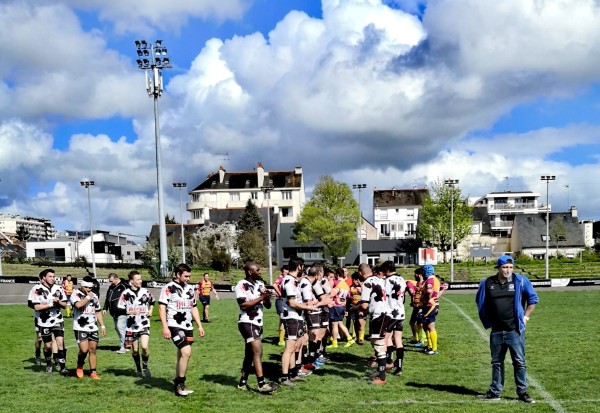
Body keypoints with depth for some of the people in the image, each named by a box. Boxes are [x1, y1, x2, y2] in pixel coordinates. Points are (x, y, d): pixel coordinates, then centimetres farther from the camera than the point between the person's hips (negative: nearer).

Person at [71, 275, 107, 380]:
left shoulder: (94, 296, 13)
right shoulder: (76, 294, -5)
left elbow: (98, 311, 19)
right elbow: (78, 305, -26)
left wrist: (102, 325, 15)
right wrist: (88, 297, -16)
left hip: (93, 328, 5)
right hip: (80, 327, -5)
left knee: (93, 350, 4)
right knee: (84, 349, -13)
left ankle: (93, 372, 10)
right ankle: (79, 367, 14)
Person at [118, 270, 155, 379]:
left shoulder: (145, 292, 2)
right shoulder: (126, 293, -7)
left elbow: (152, 301, 23)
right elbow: (120, 309, -8)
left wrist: (150, 310, 9)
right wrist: (131, 312, -21)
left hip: (144, 324, 1)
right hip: (131, 326, -1)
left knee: (144, 347, -15)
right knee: (135, 350, 9)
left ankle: (145, 366, 9)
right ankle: (138, 369, 30)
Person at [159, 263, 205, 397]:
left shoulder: (189, 289, 15)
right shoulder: (168, 288, -7)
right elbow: (161, 307, -10)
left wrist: (199, 325, 16)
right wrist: (165, 327, -17)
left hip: (188, 327, 7)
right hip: (175, 326, -7)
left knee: (182, 356, 10)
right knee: (186, 352, -19)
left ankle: (178, 385, 19)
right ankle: (180, 384, -8)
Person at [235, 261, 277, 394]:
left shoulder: (260, 284, 11)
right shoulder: (242, 286, -12)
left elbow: (268, 306, 11)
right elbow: (243, 305, -21)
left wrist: (267, 298, -11)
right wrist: (261, 298, -21)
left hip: (258, 323, 8)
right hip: (247, 323, -8)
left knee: (249, 354, 14)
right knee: (257, 352, -15)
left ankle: (243, 382, 23)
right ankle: (262, 384, -18)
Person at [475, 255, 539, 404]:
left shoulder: (520, 281, -6)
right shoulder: (487, 283, 0)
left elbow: (533, 299, 5)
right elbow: (480, 302, 16)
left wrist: (526, 316, 1)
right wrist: (488, 321, 13)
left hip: (515, 330, -3)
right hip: (496, 331, 3)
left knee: (519, 362, 2)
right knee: (496, 362, 13)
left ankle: (522, 392, 11)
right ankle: (495, 392, 22)